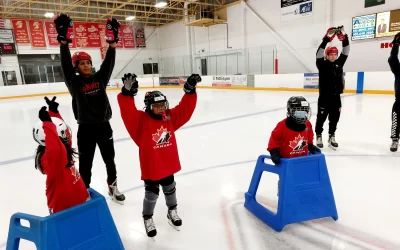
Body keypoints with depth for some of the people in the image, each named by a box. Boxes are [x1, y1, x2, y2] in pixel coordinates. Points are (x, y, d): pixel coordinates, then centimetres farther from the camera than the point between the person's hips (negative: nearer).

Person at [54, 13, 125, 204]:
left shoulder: (100, 78, 3)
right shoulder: (74, 82, -5)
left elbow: (108, 62, -7)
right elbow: (65, 64, -17)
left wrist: (112, 42, -18)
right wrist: (64, 40, -29)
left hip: (103, 126, 3)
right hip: (85, 129, -3)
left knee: (109, 159, 17)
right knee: (85, 164, 8)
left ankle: (112, 187, 37)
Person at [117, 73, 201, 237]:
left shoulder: (170, 118, -1)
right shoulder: (141, 120, -16)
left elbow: (185, 109, -4)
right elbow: (128, 113, -32)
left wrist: (190, 91, -14)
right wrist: (127, 94, -46)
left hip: (168, 165, 5)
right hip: (151, 167, -5)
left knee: (170, 189, 24)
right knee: (151, 194, 11)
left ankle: (172, 211, 50)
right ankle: (147, 218, 37)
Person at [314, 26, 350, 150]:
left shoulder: (339, 63, 9)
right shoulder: (322, 64, -4)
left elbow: (346, 51, 2)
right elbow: (319, 53, -18)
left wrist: (344, 37, -10)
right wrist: (327, 38, -24)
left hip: (336, 97, 5)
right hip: (324, 97, -4)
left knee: (334, 118, 11)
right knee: (321, 117, 6)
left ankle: (331, 137, 23)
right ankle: (319, 136, 20)